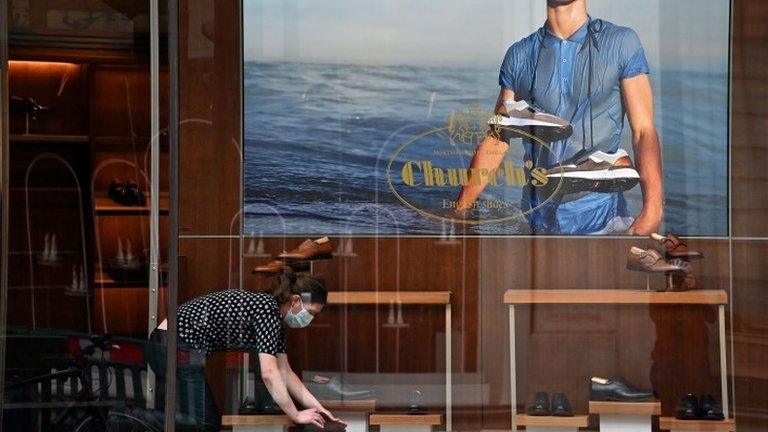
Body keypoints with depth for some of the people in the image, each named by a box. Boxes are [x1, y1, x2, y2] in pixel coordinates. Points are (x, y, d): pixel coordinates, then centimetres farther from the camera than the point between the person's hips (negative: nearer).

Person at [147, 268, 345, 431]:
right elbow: (269, 373, -21)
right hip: (179, 348, -10)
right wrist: (296, 416, -15)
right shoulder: (268, 310, -15)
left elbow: (285, 373, 16)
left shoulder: (275, 315, 14)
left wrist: (317, 407, 10)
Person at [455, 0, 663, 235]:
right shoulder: (519, 55, 6)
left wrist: (652, 210, -23)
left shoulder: (621, 42, -2)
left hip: (602, 218, -2)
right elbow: (496, 140, 7)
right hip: (539, 222, 3)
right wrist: (461, 210, -2)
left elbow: (643, 131, -8)